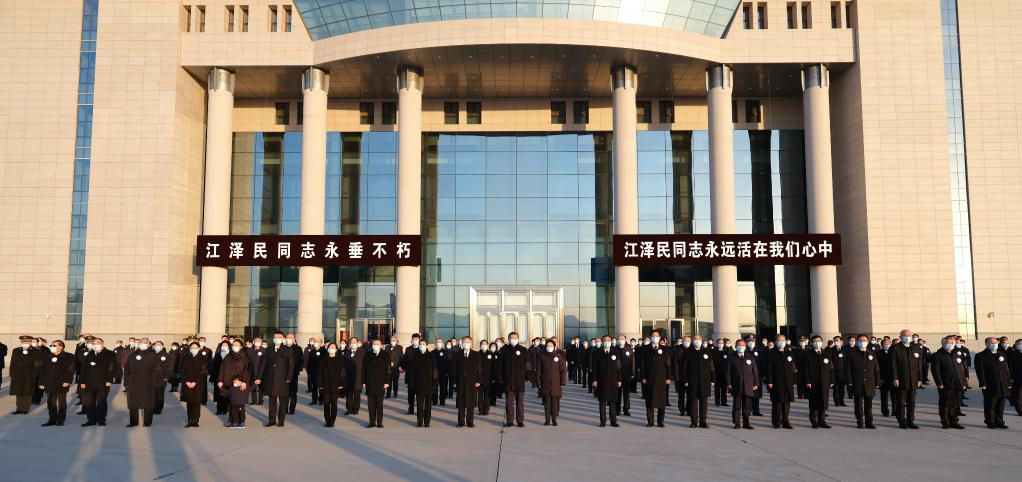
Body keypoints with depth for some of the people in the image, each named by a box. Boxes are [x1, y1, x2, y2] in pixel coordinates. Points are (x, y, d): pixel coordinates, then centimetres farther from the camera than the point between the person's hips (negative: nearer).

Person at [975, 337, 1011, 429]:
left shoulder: (1001, 355, 16)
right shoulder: (980, 356, -3)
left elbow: (1006, 370, 15)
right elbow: (980, 371, -8)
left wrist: (1009, 383, 9)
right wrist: (983, 384, -15)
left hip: (1002, 386, 5)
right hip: (990, 386, -5)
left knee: (1000, 405, 10)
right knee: (990, 406, 1)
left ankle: (999, 422, 19)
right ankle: (990, 422, 11)